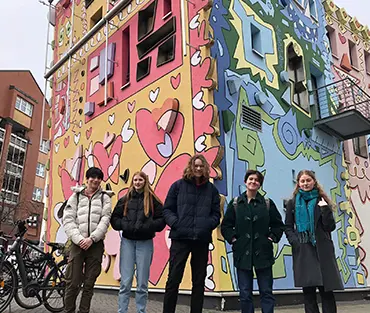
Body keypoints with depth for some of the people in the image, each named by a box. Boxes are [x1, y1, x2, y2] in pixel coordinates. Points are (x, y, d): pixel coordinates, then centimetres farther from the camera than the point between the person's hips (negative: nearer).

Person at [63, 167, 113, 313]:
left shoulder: (105, 197, 9)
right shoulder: (76, 196, 10)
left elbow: (105, 220, -2)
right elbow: (68, 220, 1)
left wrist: (92, 238, -13)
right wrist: (78, 239, -11)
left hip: (96, 244, 0)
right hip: (78, 243, 0)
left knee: (89, 283, 6)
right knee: (73, 283, 1)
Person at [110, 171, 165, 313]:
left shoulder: (153, 200, 0)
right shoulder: (125, 199, 7)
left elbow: (161, 220, -4)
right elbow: (114, 218, 6)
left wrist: (146, 227, -17)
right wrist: (125, 226, -11)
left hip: (145, 243, -1)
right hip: (127, 241, 1)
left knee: (142, 283, 7)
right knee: (125, 282, 4)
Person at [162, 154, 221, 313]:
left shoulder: (211, 189, 9)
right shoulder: (178, 185, 3)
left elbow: (216, 214, 12)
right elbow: (167, 209, 3)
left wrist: (208, 225, -7)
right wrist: (175, 223, -13)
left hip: (202, 240, 3)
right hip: (180, 238, -2)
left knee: (199, 280, 12)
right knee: (173, 279, 2)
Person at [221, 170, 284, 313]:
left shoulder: (268, 203, 5)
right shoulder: (235, 203, 5)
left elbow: (278, 224, 10)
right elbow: (225, 226, 6)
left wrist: (272, 237, -2)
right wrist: (232, 238, -6)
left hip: (263, 253, 0)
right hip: (243, 253, 0)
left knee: (266, 292, 6)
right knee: (245, 293, 6)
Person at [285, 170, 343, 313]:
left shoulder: (322, 201, 8)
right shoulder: (292, 203, 10)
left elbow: (330, 227, 0)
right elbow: (288, 227, 9)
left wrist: (325, 209, -13)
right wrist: (295, 242, -7)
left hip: (321, 249, -1)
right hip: (302, 250, 1)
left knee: (326, 289, 0)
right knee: (308, 291, 5)